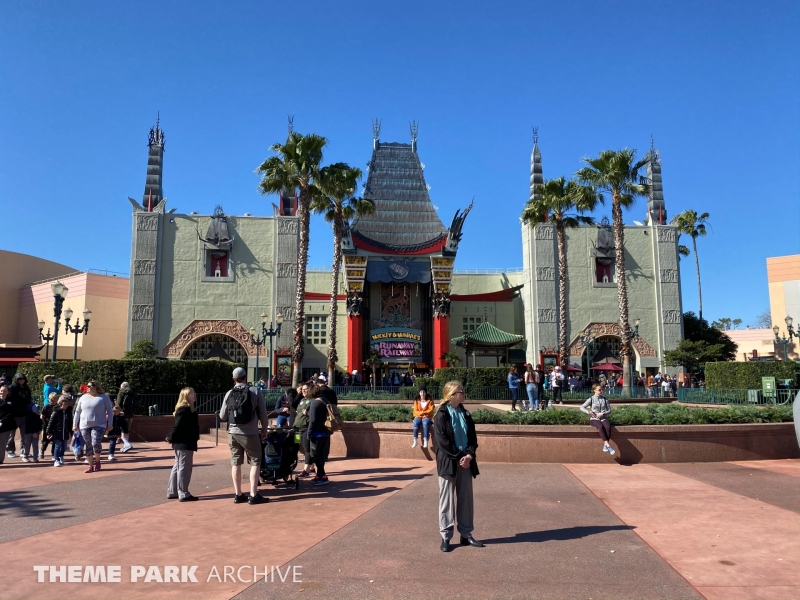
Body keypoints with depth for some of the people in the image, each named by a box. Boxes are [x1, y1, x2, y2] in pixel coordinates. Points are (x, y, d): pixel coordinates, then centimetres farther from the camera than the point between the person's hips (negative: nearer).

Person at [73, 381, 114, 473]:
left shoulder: (104, 397, 0)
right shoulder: (83, 398, 9)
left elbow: (110, 411, 2)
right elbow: (77, 411, 14)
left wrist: (110, 424, -3)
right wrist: (75, 424, 11)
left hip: (99, 425, -4)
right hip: (84, 426, 4)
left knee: (96, 444, -17)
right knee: (88, 446, 5)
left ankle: (97, 461, 9)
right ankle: (90, 466, 15)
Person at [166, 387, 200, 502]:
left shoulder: (188, 409, 16)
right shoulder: (184, 409, -17)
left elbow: (177, 426, 19)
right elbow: (177, 426, -21)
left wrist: (170, 438, 14)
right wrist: (171, 438, -14)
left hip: (182, 443, 11)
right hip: (184, 443, -11)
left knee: (178, 467, 15)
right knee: (184, 468, -5)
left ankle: (172, 492, 23)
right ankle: (183, 494, 0)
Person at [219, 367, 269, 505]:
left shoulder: (229, 394, 1)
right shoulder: (255, 392, -6)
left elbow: (222, 416, 4)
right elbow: (263, 413, -4)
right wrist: (264, 430, 10)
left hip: (233, 433, 3)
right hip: (250, 434, -3)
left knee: (236, 463, 12)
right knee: (255, 462, 6)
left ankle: (238, 495, 17)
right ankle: (253, 495, 3)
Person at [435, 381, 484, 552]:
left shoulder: (465, 414, 9)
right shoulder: (441, 415, -9)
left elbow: (473, 437, 7)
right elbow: (442, 442, -14)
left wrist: (469, 455, -9)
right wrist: (459, 458, -15)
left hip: (466, 461, 6)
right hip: (448, 463, -6)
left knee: (466, 499, 11)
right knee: (447, 499, 2)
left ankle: (466, 534, 23)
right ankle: (446, 536, 11)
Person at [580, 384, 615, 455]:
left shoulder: (605, 399, 9)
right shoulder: (591, 399, 2)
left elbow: (609, 410, 10)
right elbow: (582, 407, 0)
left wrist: (603, 414, -9)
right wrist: (589, 412, -16)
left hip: (603, 418, 2)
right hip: (594, 419, -2)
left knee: (608, 427, -32)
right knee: (601, 427, -36)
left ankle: (605, 446, -28)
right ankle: (608, 445, -36)